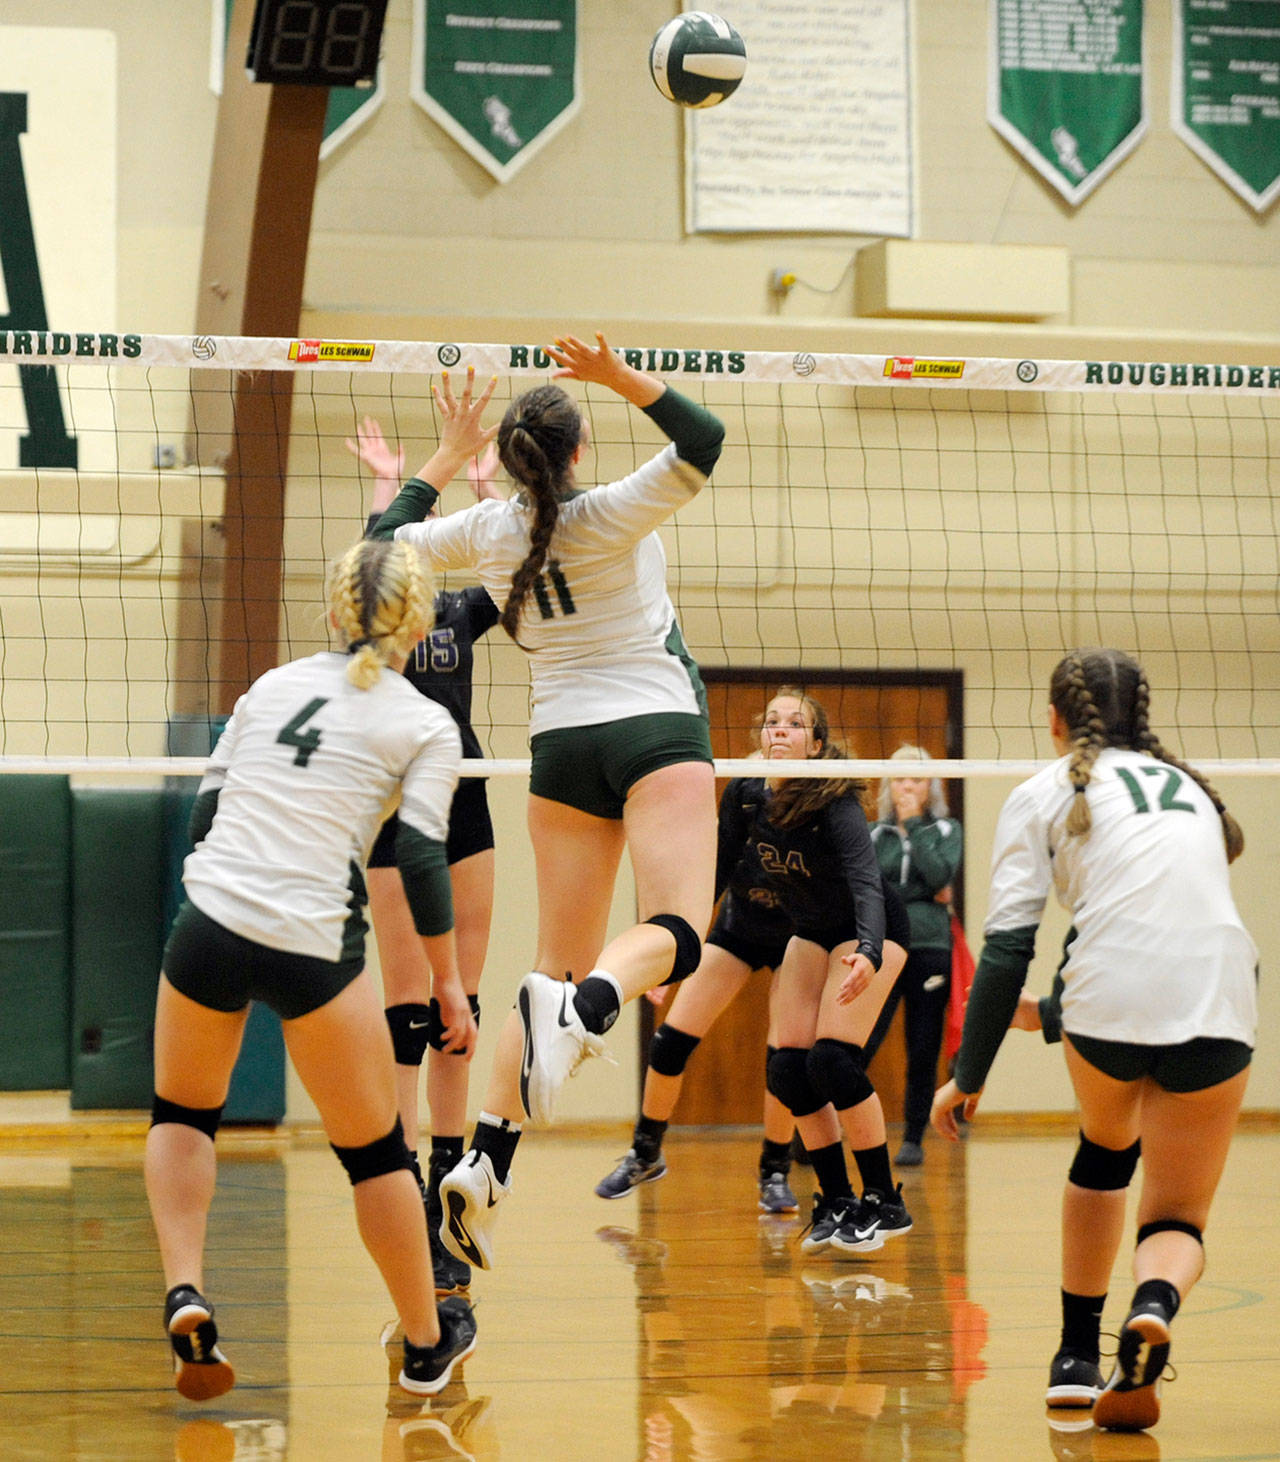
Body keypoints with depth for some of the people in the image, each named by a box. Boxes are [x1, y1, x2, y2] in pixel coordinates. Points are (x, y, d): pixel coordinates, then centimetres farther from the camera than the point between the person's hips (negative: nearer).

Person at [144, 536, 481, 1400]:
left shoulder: (273, 685, 16)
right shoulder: (427, 726, 4)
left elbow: (205, 811, 17)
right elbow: (422, 858, -4)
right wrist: (447, 982, 3)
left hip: (207, 926, 3)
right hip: (314, 945, -3)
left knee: (182, 1114, 25)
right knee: (374, 1148, 12)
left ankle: (185, 1293, 5)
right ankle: (429, 1344, 23)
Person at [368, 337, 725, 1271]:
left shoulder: (487, 531, 3)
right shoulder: (607, 519, -9)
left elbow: (385, 542, 18)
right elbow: (703, 442, -15)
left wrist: (447, 459, 22)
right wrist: (620, 377, -21)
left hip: (562, 746, 5)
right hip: (656, 729, -5)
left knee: (560, 961, 7)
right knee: (677, 930, -16)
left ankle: (489, 1158, -7)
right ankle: (584, 1013, -50)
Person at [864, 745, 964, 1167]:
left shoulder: (947, 830, 10)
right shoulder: (873, 834, 12)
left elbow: (940, 875, -8)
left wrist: (913, 823, -7)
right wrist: (921, 895, -7)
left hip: (930, 950, 0)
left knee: (923, 1054, 2)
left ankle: (913, 1140, 11)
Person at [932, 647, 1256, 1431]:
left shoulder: (1042, 794, 13)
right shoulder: (1189, 784, 28)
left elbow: (1008, 946, 4)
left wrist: (969, 1077, 8)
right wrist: (1057, 1005, 42)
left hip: (1112, 992, -2)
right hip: (1220, 1000, 2)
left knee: (1105, 1153, 30)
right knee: (1178, 1218, 13)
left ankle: (1077, 1358, 30)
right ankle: (1154, 1307, -21)